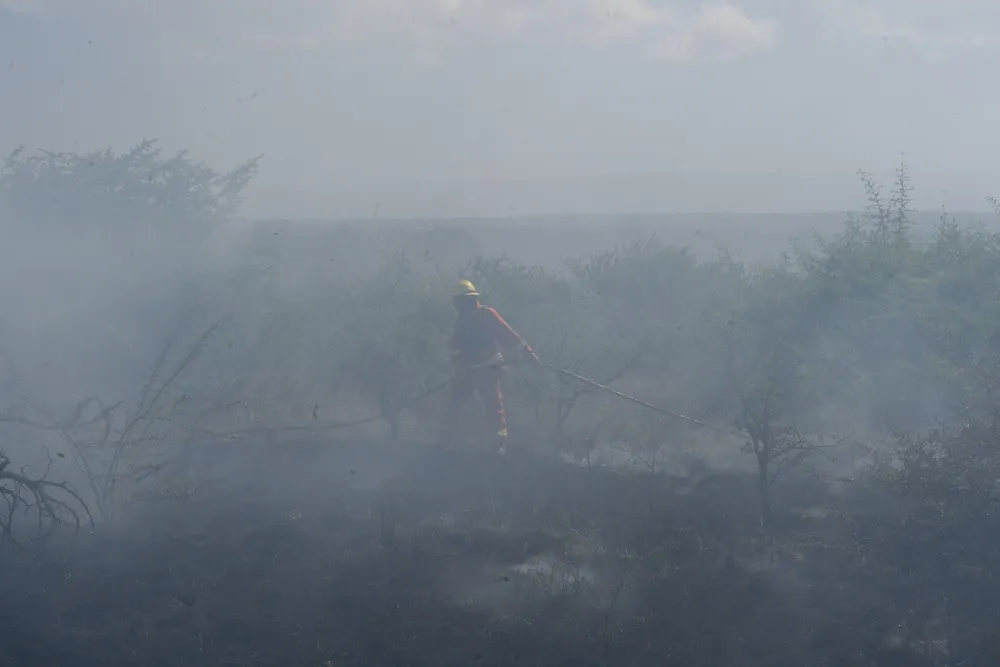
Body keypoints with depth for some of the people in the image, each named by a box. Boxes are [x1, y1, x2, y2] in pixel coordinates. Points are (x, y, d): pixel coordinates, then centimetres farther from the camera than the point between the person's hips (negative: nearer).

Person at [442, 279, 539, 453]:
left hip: (487, 368, -6)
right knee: (455, 399, 7)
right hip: (467, 369, 6)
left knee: (493, 403, -11)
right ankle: (446, 435, 20)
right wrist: (458, 361, -14)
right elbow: (456, 345, 5)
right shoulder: (461, 320, 9)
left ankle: (501, 439, -9)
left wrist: (527, 350, -18)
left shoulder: (486, 314, -11)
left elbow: (507, 333, -15)